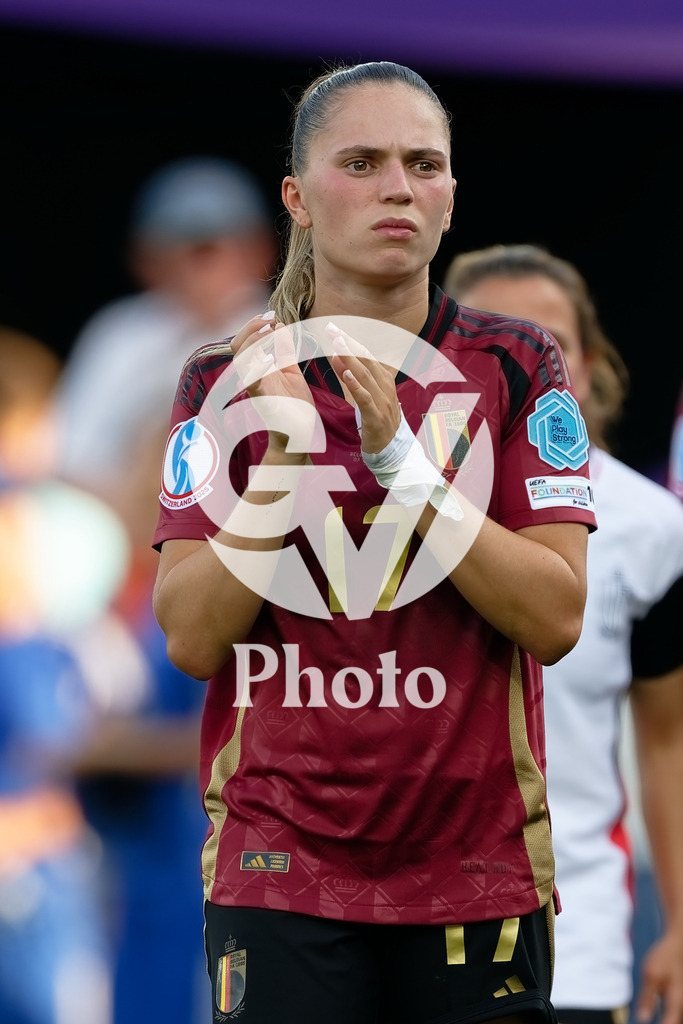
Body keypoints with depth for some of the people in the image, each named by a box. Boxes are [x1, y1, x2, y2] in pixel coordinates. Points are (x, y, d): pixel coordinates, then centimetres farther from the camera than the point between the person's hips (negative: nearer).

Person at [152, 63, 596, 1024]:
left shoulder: (515, 366, 2)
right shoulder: (228, 379, 3)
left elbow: (557, 617, -8)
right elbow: (191, 639, -5)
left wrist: (404, 463, -17)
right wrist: (282, 462, -15)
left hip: (479, 864, 0)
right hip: (280, 869, 0)